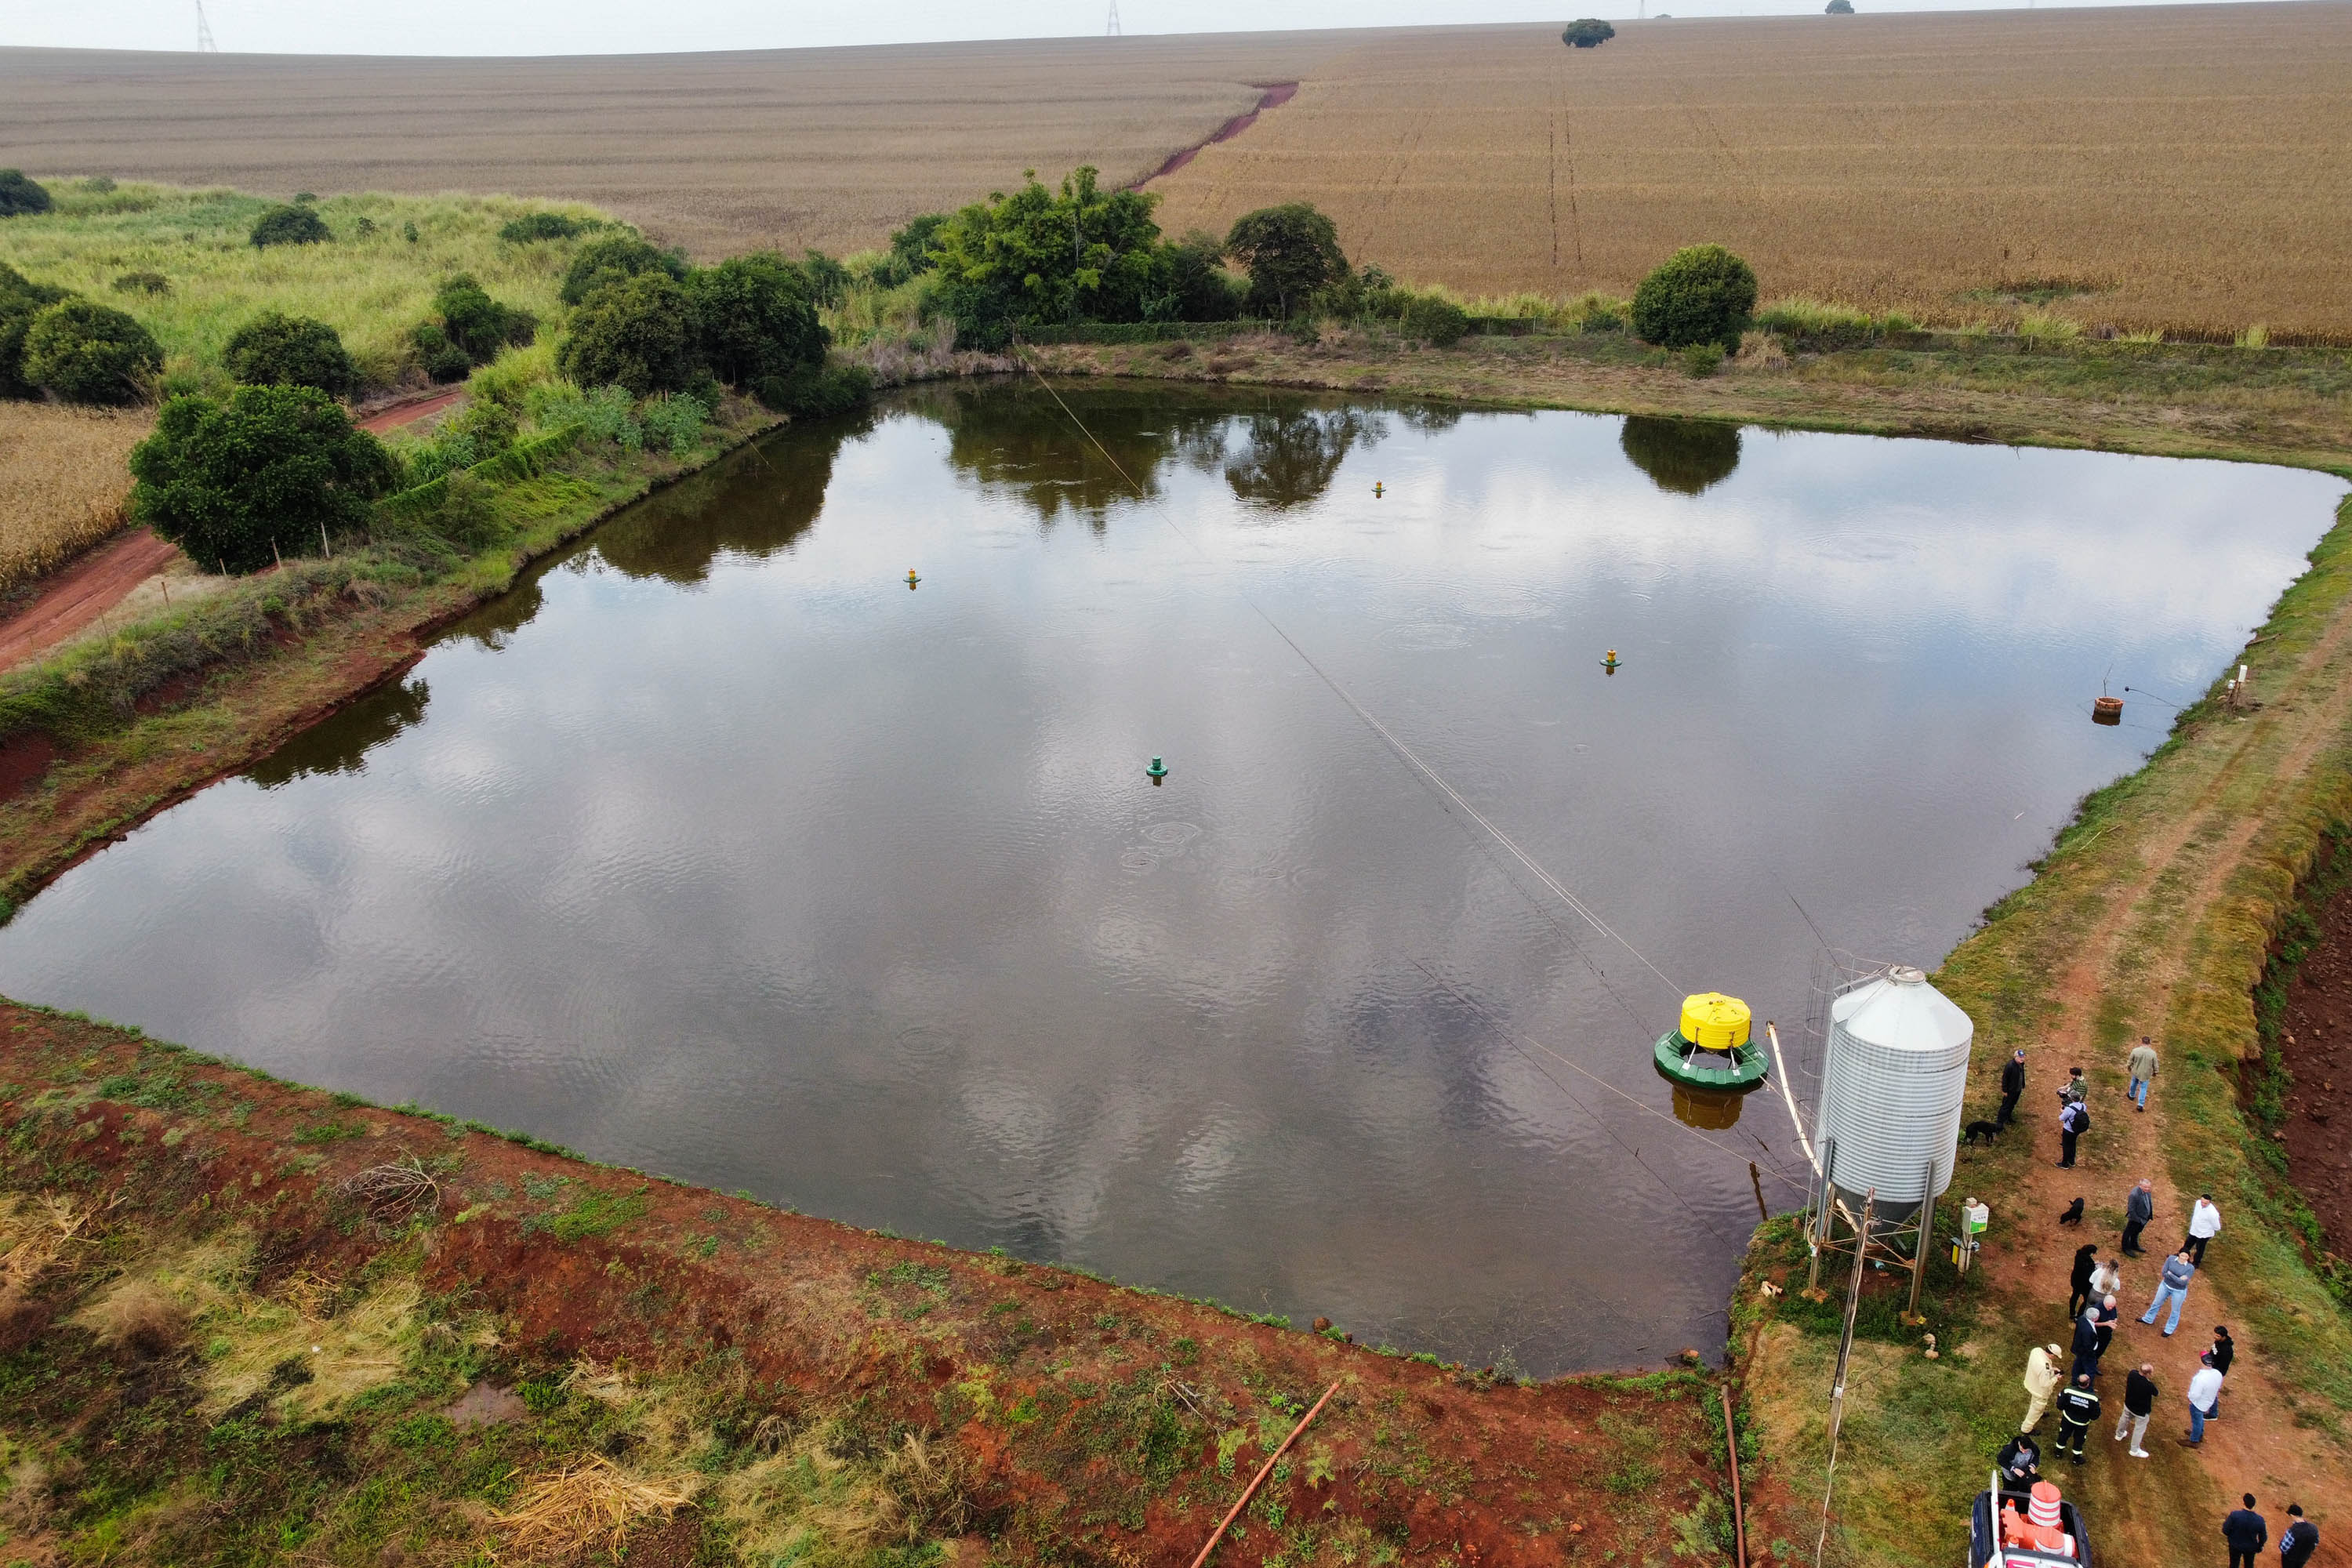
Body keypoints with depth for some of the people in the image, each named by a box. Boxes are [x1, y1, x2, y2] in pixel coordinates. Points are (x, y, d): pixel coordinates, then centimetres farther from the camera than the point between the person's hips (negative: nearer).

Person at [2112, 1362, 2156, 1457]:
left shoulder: (2132, 1374, -25)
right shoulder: (2149, 1385, -40)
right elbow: (2156, 1393, -17)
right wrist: (2151, 1380, -14)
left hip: (2128, 1405, 6)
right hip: (2141, 1411, -6)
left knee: (2124, 1419, 32)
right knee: (2139, 1429, 18)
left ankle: (2119, 1435, 60)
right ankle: (2135, 1450, 36)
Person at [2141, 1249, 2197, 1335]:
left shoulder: (2190, 1268, -22)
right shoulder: (2171, 1259, -15)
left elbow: (2182, 1282, -27)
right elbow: (2164, 1273, -15)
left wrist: (2170, 1274, -23)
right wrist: (2177, 1278, -25)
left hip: (2179, 1291, -3)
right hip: (2165, 1285, 3)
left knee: (2175, 1311, 15)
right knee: (2156, 1303, 20)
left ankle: (2169, 1330, 35)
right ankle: (2149, 1319, 43)